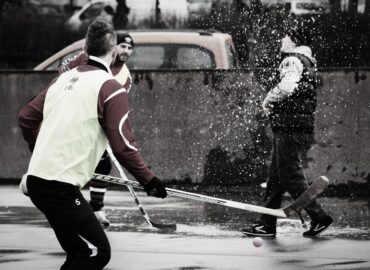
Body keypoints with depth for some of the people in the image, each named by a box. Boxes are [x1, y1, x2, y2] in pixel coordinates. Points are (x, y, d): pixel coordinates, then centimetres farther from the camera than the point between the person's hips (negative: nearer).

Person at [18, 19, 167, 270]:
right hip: (61, 188, -8)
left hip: (37, 178, 8)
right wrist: (149, 180, -1)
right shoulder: (111, 89, -10)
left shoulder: (64, 78, 13)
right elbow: (123, 146, -13)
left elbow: (27, 117, 19)